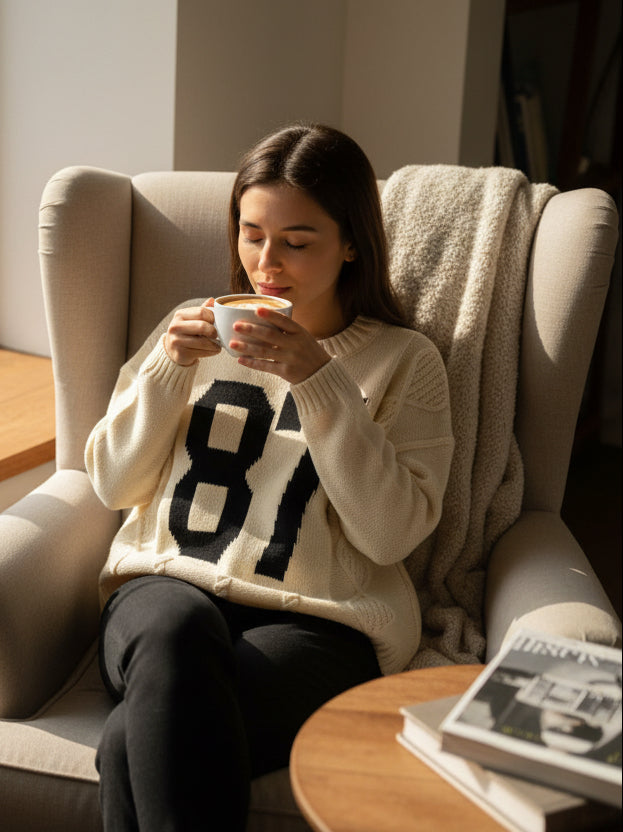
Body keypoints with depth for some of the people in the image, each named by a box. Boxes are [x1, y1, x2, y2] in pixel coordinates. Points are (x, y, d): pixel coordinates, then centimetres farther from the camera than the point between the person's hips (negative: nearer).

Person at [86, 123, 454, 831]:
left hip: (314, 619, -2)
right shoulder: (196, 330, 18)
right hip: (167, 586, 3)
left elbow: (391, 533, -5)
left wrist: (318, 381, -13)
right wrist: (168, 369, -2)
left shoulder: (404, 360, 9)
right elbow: (114, 485, 13)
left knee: (131, 742, -32)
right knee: (175, 626, -36)